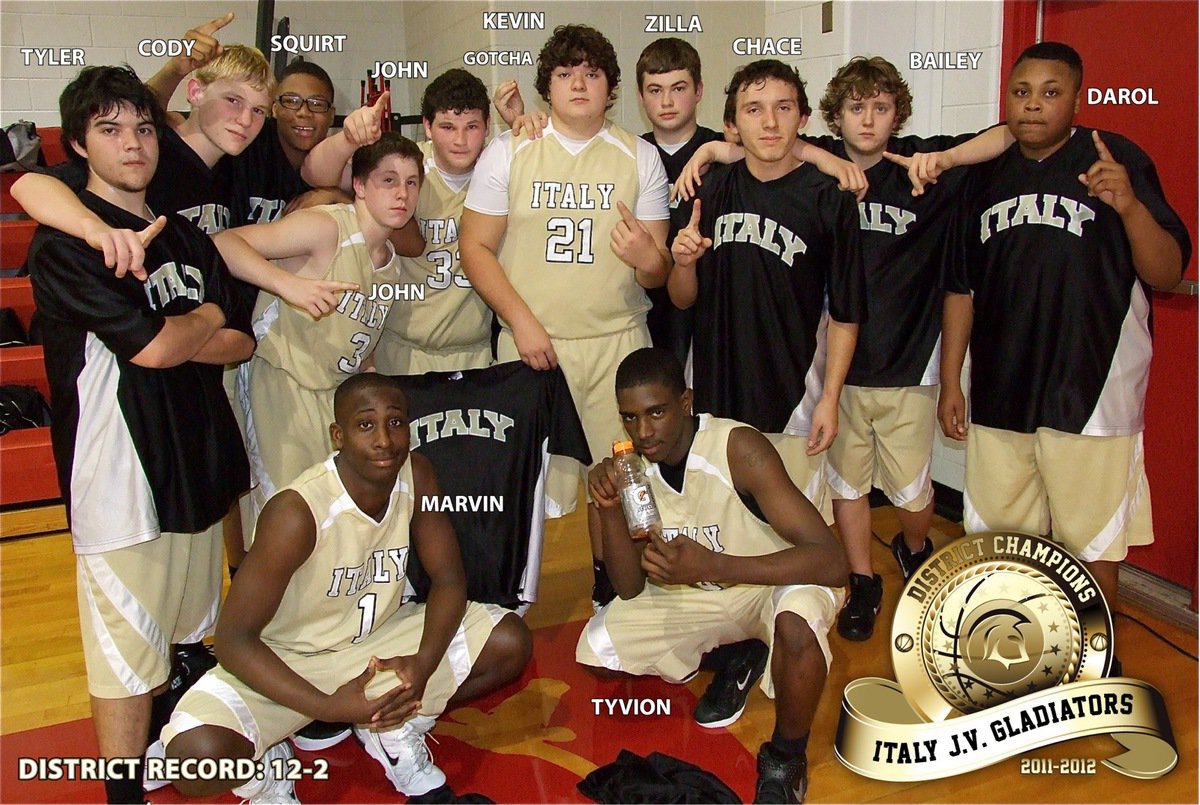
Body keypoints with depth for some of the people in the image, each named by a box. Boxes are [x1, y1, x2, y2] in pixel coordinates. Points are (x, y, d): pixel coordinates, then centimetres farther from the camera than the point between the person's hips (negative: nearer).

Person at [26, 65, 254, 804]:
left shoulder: (186, 238, 13)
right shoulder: (62, 245, -8)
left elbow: (242, 343, 6)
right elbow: (151, 347, -19)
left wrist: (173, 339, -12)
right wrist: (206, 319, 0)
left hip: (199, 460, 7)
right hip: (119, 474, -7)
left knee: (184, 634, 19)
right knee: (126, 657, 1)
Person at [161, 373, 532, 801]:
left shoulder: (417, 477, -12)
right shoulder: (296, 513, -28)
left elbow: (449, 580, -7)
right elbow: (233, 638, -24)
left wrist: (424, 662, -26)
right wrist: (328, 707, -34)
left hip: (376, 643, 5)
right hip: (284, 660, -4)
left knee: (510, 643, -11)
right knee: (198, 755, -32)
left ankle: (395, 730, 8)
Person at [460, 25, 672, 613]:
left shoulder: (640, 157, 9)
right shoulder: (508, 152, 6)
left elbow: (659, 270, 6)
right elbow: (475, 246, 2)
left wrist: (650, 261, -19)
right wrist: (521, 319, -10)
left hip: (618, 341, 1)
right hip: (531, 343, -1)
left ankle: (608, 586, 26)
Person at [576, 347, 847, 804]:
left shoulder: (739, 449, -29)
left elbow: (831, 561, -35)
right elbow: (630, 589, -11)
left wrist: (712, 566, -46)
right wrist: (609, 509, -29)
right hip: (694, 596, 5)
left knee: (796, 620, -39)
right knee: (595, 650, -8)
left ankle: (786, 762, -9)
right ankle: (731, 658, 16)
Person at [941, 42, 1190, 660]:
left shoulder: (1116, 160, -3)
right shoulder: (987, 175, 9)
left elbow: (1168, 275, -10)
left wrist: (1130, 205, -28)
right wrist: (950, 382, 10)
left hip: (1089, 393, -4)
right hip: (999, 394, 4)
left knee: (1092, 544, 5)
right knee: (998, 539, 14)